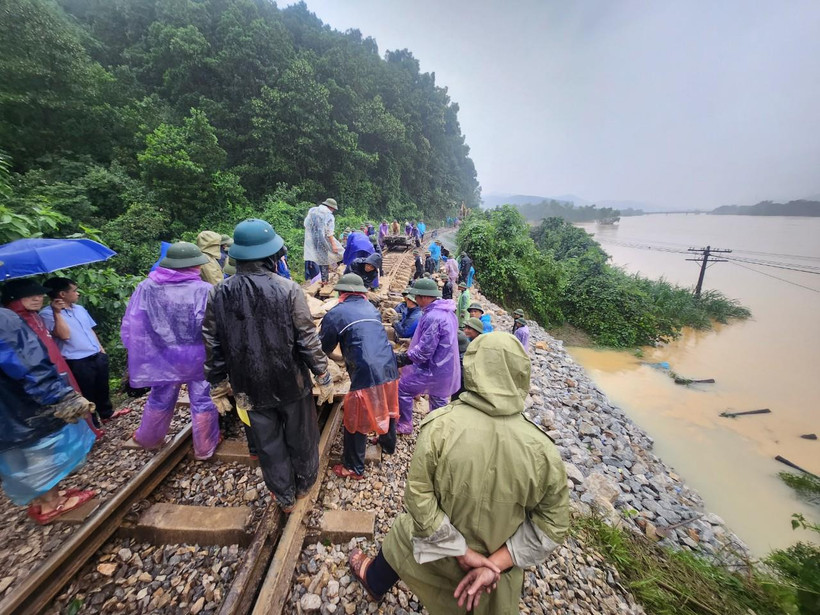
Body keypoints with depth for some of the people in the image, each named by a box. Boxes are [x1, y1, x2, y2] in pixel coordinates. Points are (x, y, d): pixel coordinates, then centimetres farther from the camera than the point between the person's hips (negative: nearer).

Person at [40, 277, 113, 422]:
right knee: (86, 395, 6)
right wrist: (56, 312, -23)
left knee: (102, 388, 22)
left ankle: (107, 413, 41)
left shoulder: (80, 308, 12)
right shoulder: (47, 313, -10)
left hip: (97, 356, 7)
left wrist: (101, 348, 15)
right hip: (77, 362, -7)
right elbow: (64, 334, -22)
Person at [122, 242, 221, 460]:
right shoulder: (204, 290, -21)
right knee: (203, 400, 12)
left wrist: (137, 353, 8)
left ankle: (148, 438, 49)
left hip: (163, 356, 4)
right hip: (197, 357, -4)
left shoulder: (147, 288, -8)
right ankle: (205, 448, 26)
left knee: (160, 399, 26)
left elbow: (132, 325, -3)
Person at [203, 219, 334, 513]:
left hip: (250, 387, 3)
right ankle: (304, 484, 45)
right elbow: (308, 339, -17)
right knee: (300, 436, 22)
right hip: (291, 382, -2)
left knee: (268, 443, 21)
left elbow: (213, 345, 0)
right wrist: (324, 377, -6)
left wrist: (218, 381, 15)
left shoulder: (218, 294, -8)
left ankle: (285, 497, 41)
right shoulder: (288, 289, -19)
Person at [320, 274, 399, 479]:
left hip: (366, 375, -6)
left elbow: (324, 348, 7)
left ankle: (353, 468, 29)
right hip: (389, 369, 7)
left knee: (356, 422, 12)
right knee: (386, 408, 28)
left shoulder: (335, 313, -2)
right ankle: (389, 445, 51)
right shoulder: (372, 309, 14)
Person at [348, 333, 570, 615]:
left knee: (398, 543, 32)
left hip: (441, 552, -1)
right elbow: (553, 523, -15)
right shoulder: (543, 450, -25)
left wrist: (462, 552, -14)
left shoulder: (439, 425, -32)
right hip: (498, 559, 1)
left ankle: (373, 581, 61)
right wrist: (494, 563, -12)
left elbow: (418, 497, -24)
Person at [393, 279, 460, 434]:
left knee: (402, 389, 8)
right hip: (444, 367, 9)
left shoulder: (432, 317, -27)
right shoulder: (448, 312, 5)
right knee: (438, 399, 22)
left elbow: (424, 350, -27)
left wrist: (403, 358, -16)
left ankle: (404, 425, 23)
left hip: (432, 368, -9)